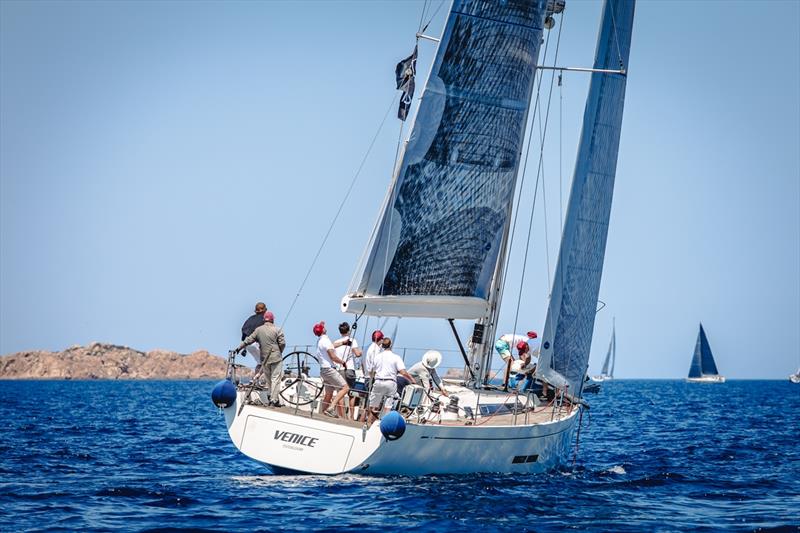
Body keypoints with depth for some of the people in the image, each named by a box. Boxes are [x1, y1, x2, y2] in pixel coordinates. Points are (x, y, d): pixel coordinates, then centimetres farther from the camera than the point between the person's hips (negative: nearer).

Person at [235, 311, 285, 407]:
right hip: (276, 358, -4)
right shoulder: (276, 330, -5)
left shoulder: (258, 330, 4)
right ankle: (274, 400, -8)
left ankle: (272, 398, 16)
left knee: (269, 379, 14)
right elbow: (282, 343, -8)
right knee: (275, 378, -3)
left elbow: (248, 340, 7)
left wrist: (239, 348, 17)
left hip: (264, 359, 4)